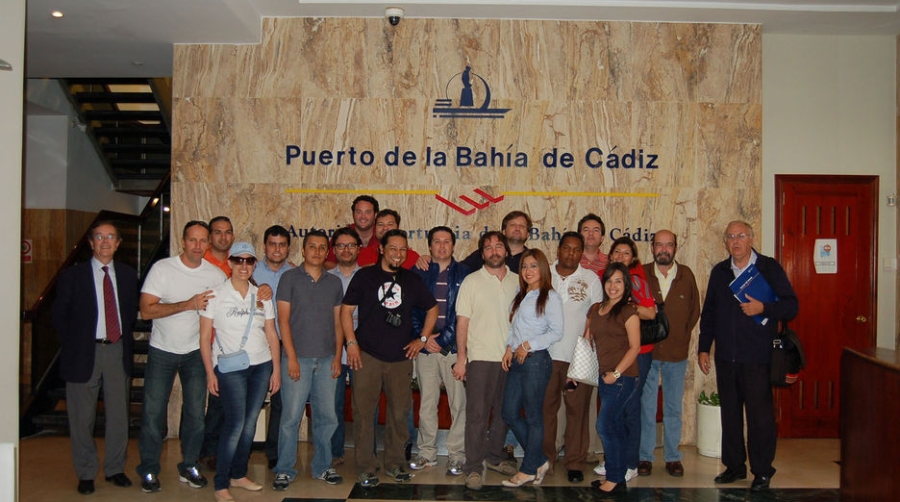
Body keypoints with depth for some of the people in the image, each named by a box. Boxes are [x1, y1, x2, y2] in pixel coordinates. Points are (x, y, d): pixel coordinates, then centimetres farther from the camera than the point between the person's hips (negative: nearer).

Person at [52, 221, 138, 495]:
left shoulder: (128, 275, 6)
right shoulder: (73, 275, -2)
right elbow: (60, 315, 3)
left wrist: (126, 339, 5)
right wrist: (73, 345, -1)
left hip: (117, 351, 3)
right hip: (85, 352, -2)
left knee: (119, 414, 9)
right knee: (82, 418, 6)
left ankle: (115, 469, 25)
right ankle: (86, 473, 21)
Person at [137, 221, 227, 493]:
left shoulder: (216, 275, -4)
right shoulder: (162, 268, -12)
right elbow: (146, 310, -19)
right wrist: (188, 304, -26)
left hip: (196, 352, 2)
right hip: (162, 351, -2)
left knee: (196, 413, 5)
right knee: (153, 412, 2)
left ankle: (189, 467, 23)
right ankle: (149, 471, 19)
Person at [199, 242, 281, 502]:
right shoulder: (216, 294, -1)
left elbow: (272, 334, 11)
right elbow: (205, 337, -3)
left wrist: (276, 369, 6)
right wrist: (210, 372, -7)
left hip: (261, 366, 4)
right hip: (230, 368, -4)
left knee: (250, 422, 8)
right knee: (235, 424, -9)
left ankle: (239, 474, 24)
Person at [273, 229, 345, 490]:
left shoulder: (334, 282, 11)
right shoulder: (290, 278, 0)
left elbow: (337, 322, 12)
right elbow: (283, 319, -4)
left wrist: (337, 356, 4)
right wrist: (291, 357, -10)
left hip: (327, 360, 4)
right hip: (298, 358, -4)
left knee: (326, 417, 8)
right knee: (291, 416, -1)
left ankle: (322, 467, 21)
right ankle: (284, 470, 11)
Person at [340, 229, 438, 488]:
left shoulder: (412, 280, 10)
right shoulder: (364, 276, 2)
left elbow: (432, 309, 20)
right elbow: (346, 310, 1)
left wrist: (422, 338, 11)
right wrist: (352, 342, -9)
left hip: (401, 357, 3)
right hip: (367, 356, -3)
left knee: (399, 412, 9)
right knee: (364, 413, 1)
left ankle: (395, 463, 25)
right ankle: (365, 468, 12)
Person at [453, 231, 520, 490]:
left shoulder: (517, 282, 8)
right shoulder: (472, 281, -1)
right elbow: (462, 322, -3)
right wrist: (461, 358, -7)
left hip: (511, 357, 4)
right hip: (481, 357, -4)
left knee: (503, 411, 13)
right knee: (477, 414, -3)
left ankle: (495, 456, 29)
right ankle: (474, 467, 5)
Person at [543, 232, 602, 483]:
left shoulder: (591, 279, 5)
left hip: (579, 356, -1)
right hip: (546, 354, 1)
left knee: (577, 410, 2)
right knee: (545, 408, 6)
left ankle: (575, 462, 13)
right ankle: (545, 459, 19)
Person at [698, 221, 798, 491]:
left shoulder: (769, 268, -1)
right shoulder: (719, 272, 11)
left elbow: (791, 306, -2)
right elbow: (708, 313, 15)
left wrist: (763, 308, -19)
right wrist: (703, 348, 10)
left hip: (757, 357, -4)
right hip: (725, 357, 4)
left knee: (760, 415, 1)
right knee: (729, 413, 11)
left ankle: (762, 471, 14)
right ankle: (734, 466, 24)